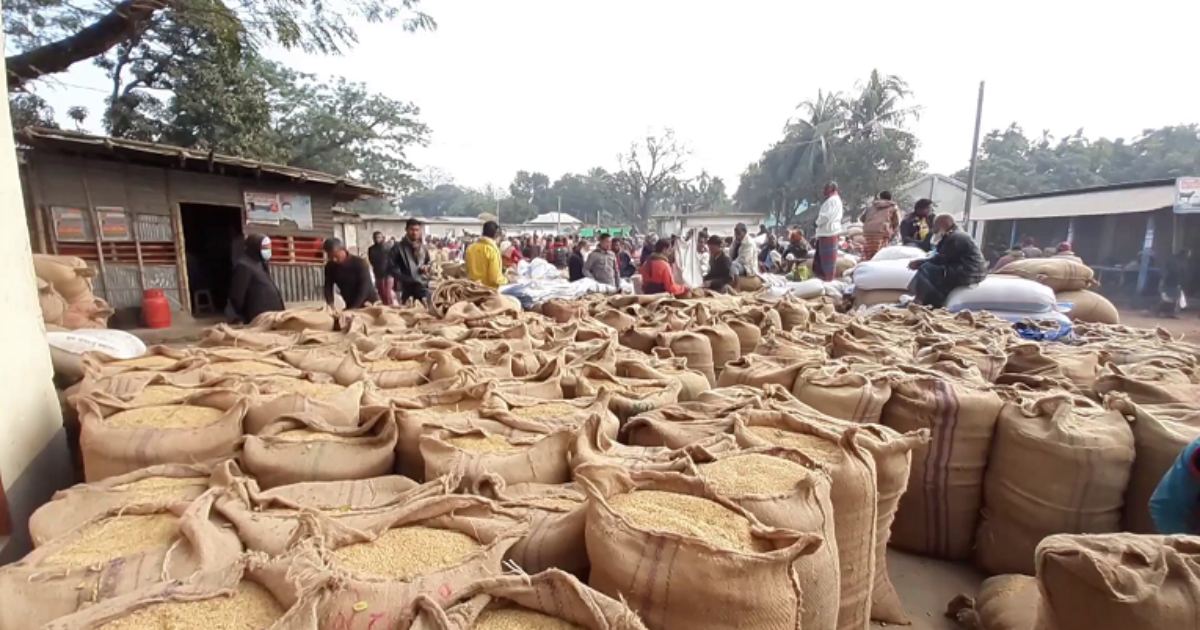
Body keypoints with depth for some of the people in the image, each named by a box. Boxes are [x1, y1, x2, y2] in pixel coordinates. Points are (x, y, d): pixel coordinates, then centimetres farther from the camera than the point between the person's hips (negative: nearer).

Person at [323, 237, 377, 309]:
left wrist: (352, 309, -30)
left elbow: (364, 289, -23)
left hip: (369, 304, -5)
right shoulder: (330, 267, -2)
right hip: (350, 306, 5)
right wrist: (330, 305, -22)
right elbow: (328, 287, -3)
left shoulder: (359, 263, -18)